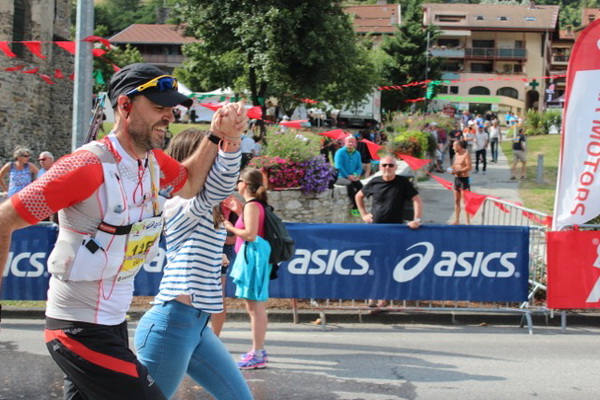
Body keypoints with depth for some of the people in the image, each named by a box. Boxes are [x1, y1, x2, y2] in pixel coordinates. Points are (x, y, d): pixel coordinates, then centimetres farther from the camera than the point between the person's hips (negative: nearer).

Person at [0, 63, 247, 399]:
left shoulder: (156, 163, 4)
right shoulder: (88, 166, -21)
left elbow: (189, 184, 26)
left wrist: (219, 137, 11)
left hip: (115, 322, 8)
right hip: (81, 331, -8)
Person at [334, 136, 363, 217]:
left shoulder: (357, 154, 12)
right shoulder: (340, 152, -3)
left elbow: (359, 167, 11)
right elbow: (338, 166, -12)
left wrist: (356, 175, -10)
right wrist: (347, 176, -17)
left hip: (351, 177, 5)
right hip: (340, 177, -5)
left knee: (360, 185, -27)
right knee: (349, 184, -36)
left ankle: (354, 208, -22)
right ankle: (356, 206, -31)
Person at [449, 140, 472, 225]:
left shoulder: (466, 154, -12)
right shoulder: (456, 154, 13)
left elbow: (469, 167, -19)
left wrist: (457, 171, -21)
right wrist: (451, 168, 1)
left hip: (464, 179, -8)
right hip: (456, 179, 8)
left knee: (465, 201, -7)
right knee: (456, 201, 11)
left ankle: (468, 222, -4)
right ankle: (457, 220, 18)